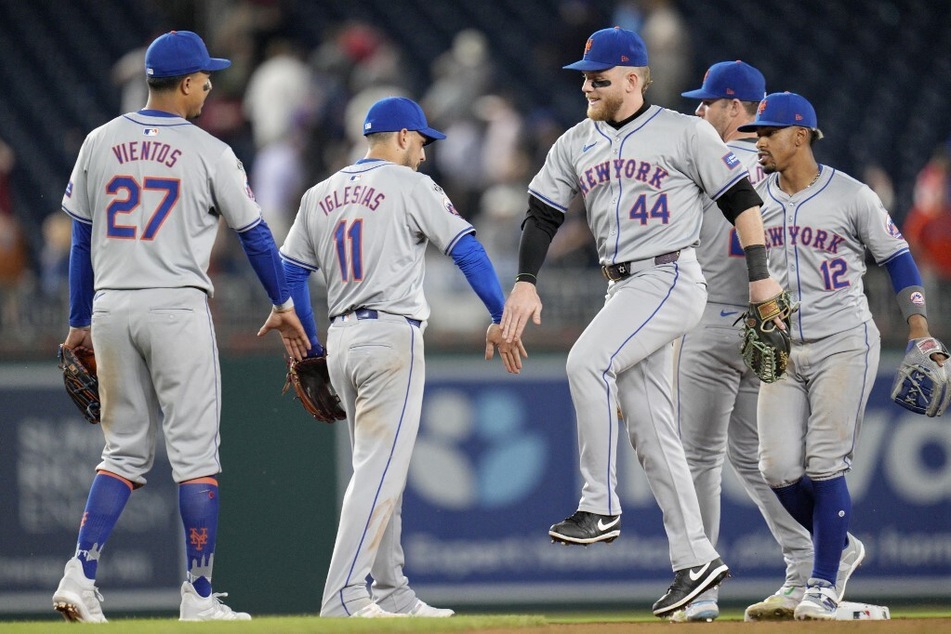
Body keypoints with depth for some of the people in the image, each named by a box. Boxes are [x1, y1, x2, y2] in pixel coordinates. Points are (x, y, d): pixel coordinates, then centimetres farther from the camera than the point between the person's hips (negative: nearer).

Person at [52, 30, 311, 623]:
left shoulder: (99, 144, 6)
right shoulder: (209, 152, -5)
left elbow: (81, 238, 10)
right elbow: (255, 233, 5)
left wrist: (79, 322, 18)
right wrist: (283, 305, 19)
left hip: (111, 308, 4)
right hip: (178, 308, -4)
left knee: (125, 452, 12)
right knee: (195, 453, 2)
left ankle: (81, 574, -3)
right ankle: (200, 598, 2)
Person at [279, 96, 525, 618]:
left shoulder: (319, 196, 14)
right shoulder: (410, 186, -3)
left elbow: (290, 274, 14)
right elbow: (467, 250, -9)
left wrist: (309, 349, 19)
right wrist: (500, 319, -5)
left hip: (340, 339, 7)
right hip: (392, 335, -7)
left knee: (379, 469, 15)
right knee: (380, 470, -10)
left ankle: (393, 596, 17)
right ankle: (343, 598, -18)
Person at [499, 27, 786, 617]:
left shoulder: (685, 132, -4)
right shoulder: (577, 144, 13)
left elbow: (740, 198, -2)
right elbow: (543, 214, 11)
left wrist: (761, 275, -9)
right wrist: (526, 281, -2)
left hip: (670, 279, -7)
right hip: (623, 289, 7)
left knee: (588, 361, -27)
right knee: (652, 433, 4)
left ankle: (601, 507, -21)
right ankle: (696, 559, 8)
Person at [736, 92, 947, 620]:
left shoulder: (850, 196, -5)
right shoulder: (755, 198, 6)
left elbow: (897, 257, 0)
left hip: (844, 346, -5)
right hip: (782, 351, 5)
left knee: (825, 467, -9)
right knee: (779, 469, -4)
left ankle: (824, 584, 1)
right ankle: (840, 546, 21)